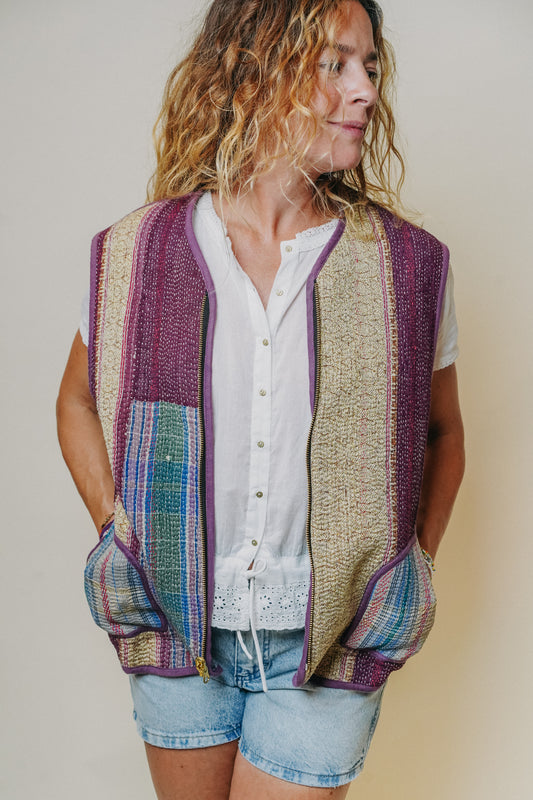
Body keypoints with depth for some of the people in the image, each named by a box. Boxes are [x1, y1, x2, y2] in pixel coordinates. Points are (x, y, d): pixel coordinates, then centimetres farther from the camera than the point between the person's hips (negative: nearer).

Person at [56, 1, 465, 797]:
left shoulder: (408, 267, -8)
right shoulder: (136, 254, -8)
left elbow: (442, 430, 8)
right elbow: (78, 403, 9)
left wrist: (412, 569, 2)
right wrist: (121, 540, 2)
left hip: (329, 645, -1)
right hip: (178, 633, 1)